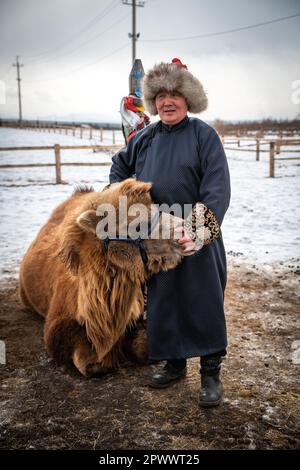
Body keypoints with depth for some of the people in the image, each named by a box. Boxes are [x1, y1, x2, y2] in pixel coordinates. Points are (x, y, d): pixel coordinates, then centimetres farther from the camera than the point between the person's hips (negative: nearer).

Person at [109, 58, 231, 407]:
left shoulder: (203, 135, -6)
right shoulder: (145, 138, 9)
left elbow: (217, 188, -15)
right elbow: (119, 165, 27)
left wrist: (200, 231, -25)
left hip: (198, 238, -5)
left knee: (204, 303, 1)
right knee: (162, 301, 13)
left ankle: (211, 374, 14)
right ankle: (174, 364, 30)